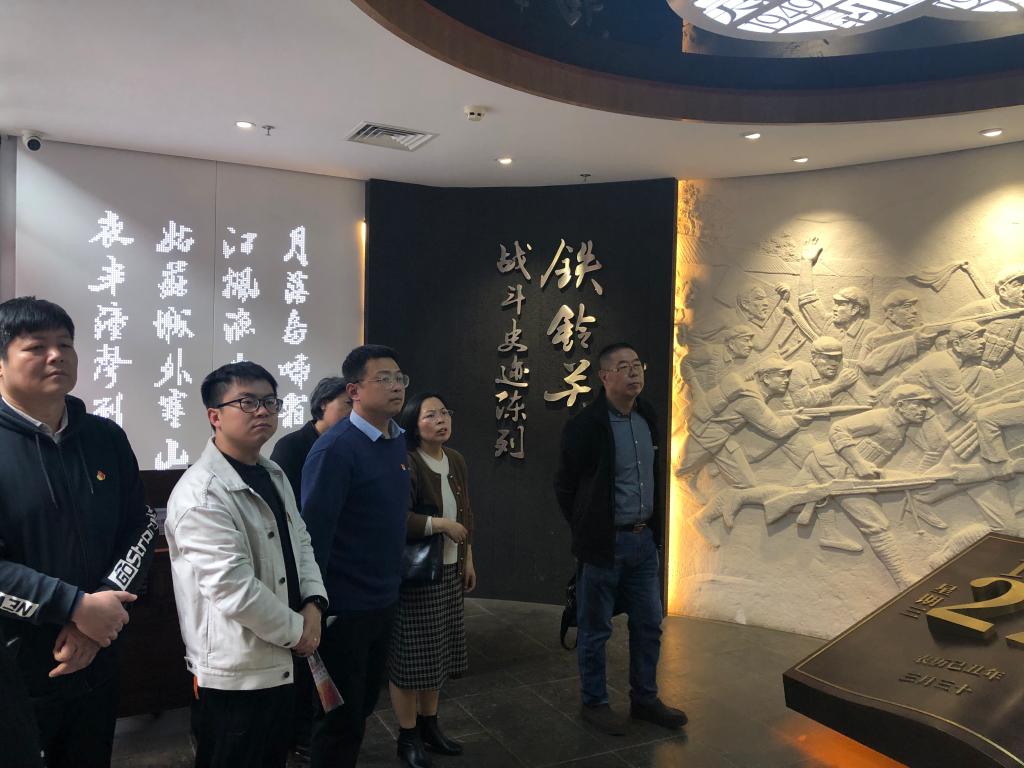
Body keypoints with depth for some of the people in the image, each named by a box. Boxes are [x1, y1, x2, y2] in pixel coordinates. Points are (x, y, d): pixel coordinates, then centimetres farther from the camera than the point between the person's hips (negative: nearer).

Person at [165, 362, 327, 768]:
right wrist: (296, 630, -14)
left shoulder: (274, 474, 7)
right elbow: (235, 591, -27)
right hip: (235, 674, -9)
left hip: (281, 664, 9)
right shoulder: (202, 494, -24)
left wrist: (313, 605, -5)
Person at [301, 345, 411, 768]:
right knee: (340, 718, 11)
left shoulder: (398, 440, 3)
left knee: (365, 703, 23)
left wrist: (394, 579, 13)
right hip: (345, 606, -7)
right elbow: (313, 533, -21)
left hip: (385, 601, 7)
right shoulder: (335, 449, -20)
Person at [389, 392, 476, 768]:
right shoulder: (405, 463, -18)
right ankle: (407, 736, 21)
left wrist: (468, 559, 16)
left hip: (449, 571, 8)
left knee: (439, 651, 17)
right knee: (411, 653, 3)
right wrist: (441, 524, -20)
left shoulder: (456, 461, 7)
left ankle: (429, 725, 34)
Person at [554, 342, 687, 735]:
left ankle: (645, 699, 34)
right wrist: (589, 532, 0)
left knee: (649, 624, 16)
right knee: (595, 629, 9)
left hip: (644, 540, 7)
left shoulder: (647, 416, 4)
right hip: (604, 544, -6)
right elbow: (564, 486, -7)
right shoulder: (585, 425, -16)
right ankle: (594, 703, 28)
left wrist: (653, 527, 13)